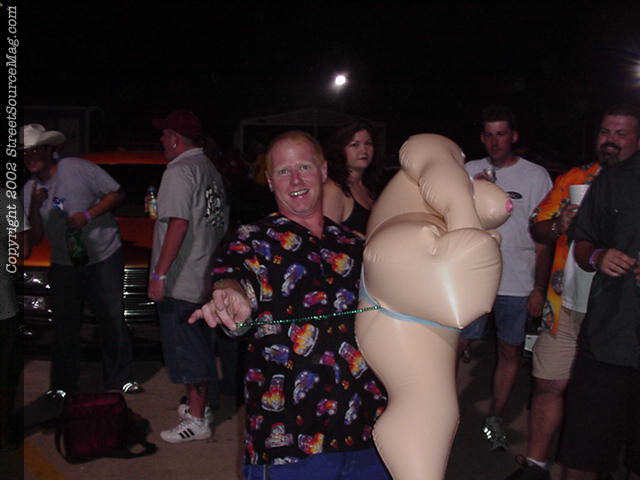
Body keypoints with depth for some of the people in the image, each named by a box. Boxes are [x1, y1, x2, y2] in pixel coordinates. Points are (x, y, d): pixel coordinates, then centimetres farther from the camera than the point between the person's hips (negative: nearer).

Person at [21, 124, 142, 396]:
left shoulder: (77, 168, -7)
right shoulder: (29, 190, 6)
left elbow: (117, 194, -6)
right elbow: (34, 239, 4)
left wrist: (88, 215, -17)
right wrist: (34, 208, -12)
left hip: (104, 256, -3)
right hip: (63, 264, 4)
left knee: (113, 320, 1)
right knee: (65, 327, 7)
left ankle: (118, 378, 15)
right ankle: (62, 386, 21)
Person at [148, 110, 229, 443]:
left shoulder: (179, 171, -14)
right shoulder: (211, 170, 14)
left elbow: (179, 224, -24)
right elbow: (221, 222, 18)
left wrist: (159, 272, -23)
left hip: (180, 281, -9)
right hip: (204, 278, 9)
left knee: (185, 348, -2)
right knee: (198, 345, 18)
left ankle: (196, 421, 6)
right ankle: (199, 406, 31)